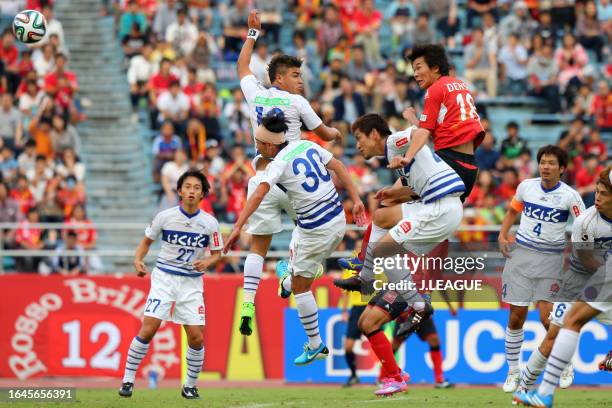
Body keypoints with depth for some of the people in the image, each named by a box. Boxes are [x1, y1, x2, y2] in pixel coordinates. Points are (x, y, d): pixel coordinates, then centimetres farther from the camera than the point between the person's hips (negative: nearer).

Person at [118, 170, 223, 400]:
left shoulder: (209, 223, -3)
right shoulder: (165, 217, -5)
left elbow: (217, 253, 6)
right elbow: (147, 241, 7)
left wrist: (207, 263, -16)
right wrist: (138, 260, -11)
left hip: (192, 283, 1)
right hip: (164, 278, -1)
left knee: (197, 338, -5)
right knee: (148, 329, -14)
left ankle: (190, 386, 15)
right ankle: (128, 380, -3)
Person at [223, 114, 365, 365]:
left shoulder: (279, 164, -15)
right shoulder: (307, 145, 3)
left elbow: (258, 195, -28)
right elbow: (338, 167, 4)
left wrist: (238, 227, -33)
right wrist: (355, 200, 7)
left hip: (316, 230, -7)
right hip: (338, 218, 7)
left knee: (300, 287, 8)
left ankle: (316, 346, 15)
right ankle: (289, 280, 63)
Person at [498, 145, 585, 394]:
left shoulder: (569, 196, -10)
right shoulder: (526, 186, 0)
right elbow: (513, 210, 18)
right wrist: (502, 235, 5)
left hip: (551, 259, -3)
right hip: (521, 254, 3)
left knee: (547, 318, -9)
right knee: (516, 316, 1)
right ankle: (513, 371, 15)